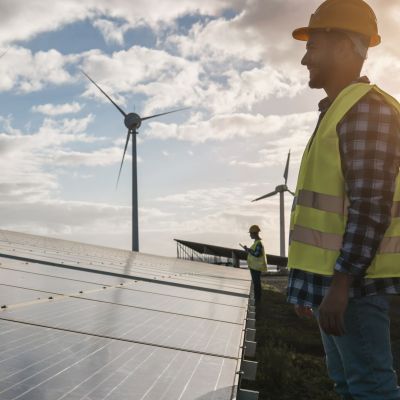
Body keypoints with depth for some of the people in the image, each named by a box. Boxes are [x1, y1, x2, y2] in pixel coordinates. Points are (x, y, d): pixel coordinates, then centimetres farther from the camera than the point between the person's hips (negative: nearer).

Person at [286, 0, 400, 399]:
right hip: (331, 278, 10)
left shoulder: (367, 108, -12)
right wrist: (310, 283, 22)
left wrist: (341, 284, -23)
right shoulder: (338, 112, 18)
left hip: (351, 280, -10)